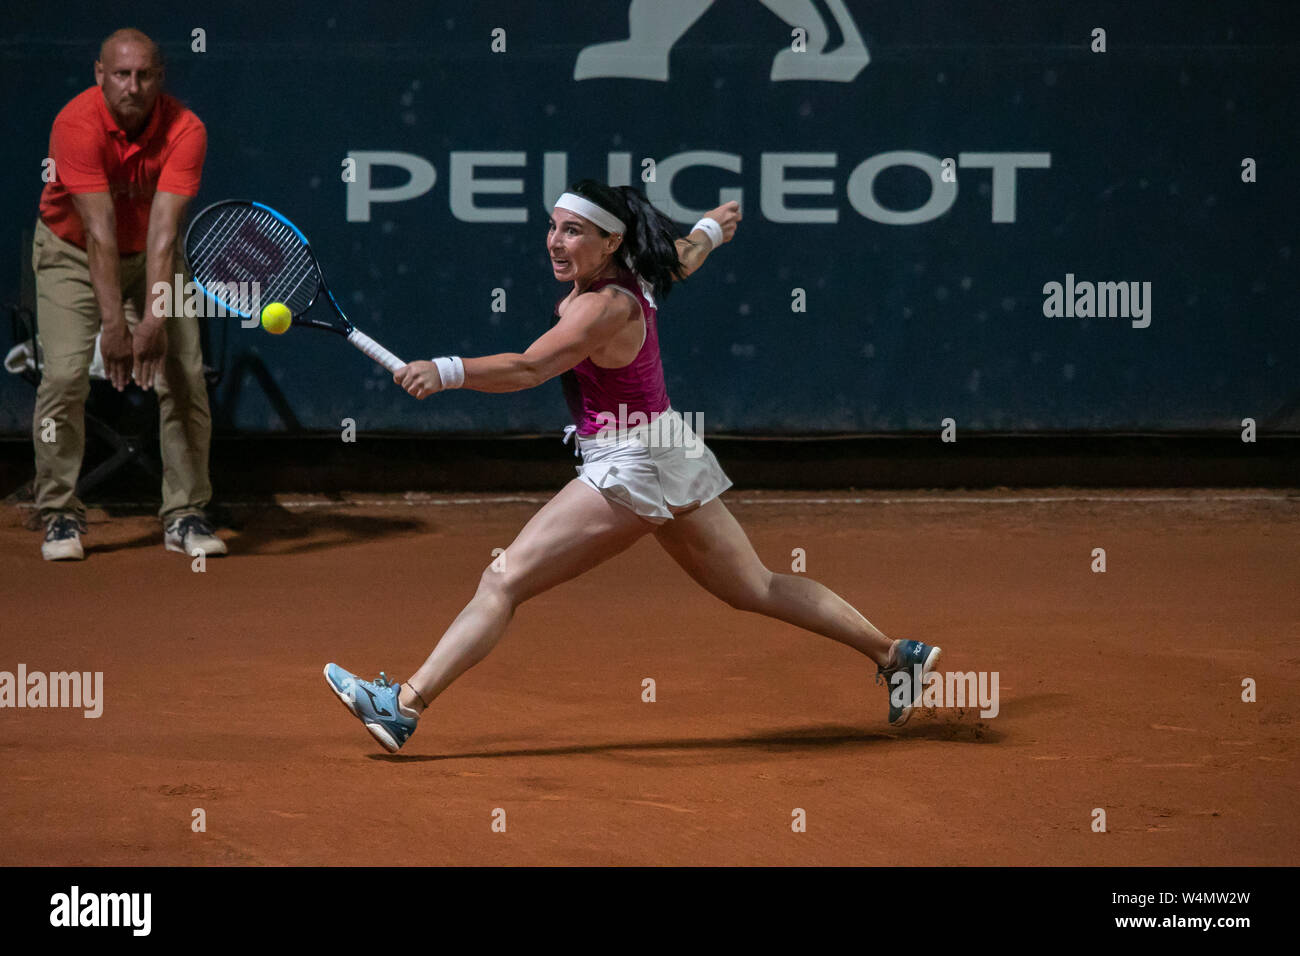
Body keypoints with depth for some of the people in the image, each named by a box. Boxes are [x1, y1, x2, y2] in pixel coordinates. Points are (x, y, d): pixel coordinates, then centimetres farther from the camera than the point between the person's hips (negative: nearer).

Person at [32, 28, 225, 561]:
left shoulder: (185, 131, -23)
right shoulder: (77, 125, -29)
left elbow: (163, 230, -30)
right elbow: (99, 229, -34)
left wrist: (156, 319, -40)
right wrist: (114, 323, -38)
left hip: (150, 255, 2)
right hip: (72, 253, -2)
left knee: (184, 374, -10)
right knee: (65, 373, -16)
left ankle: (185, 515, 0)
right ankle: (61, 516, -4)